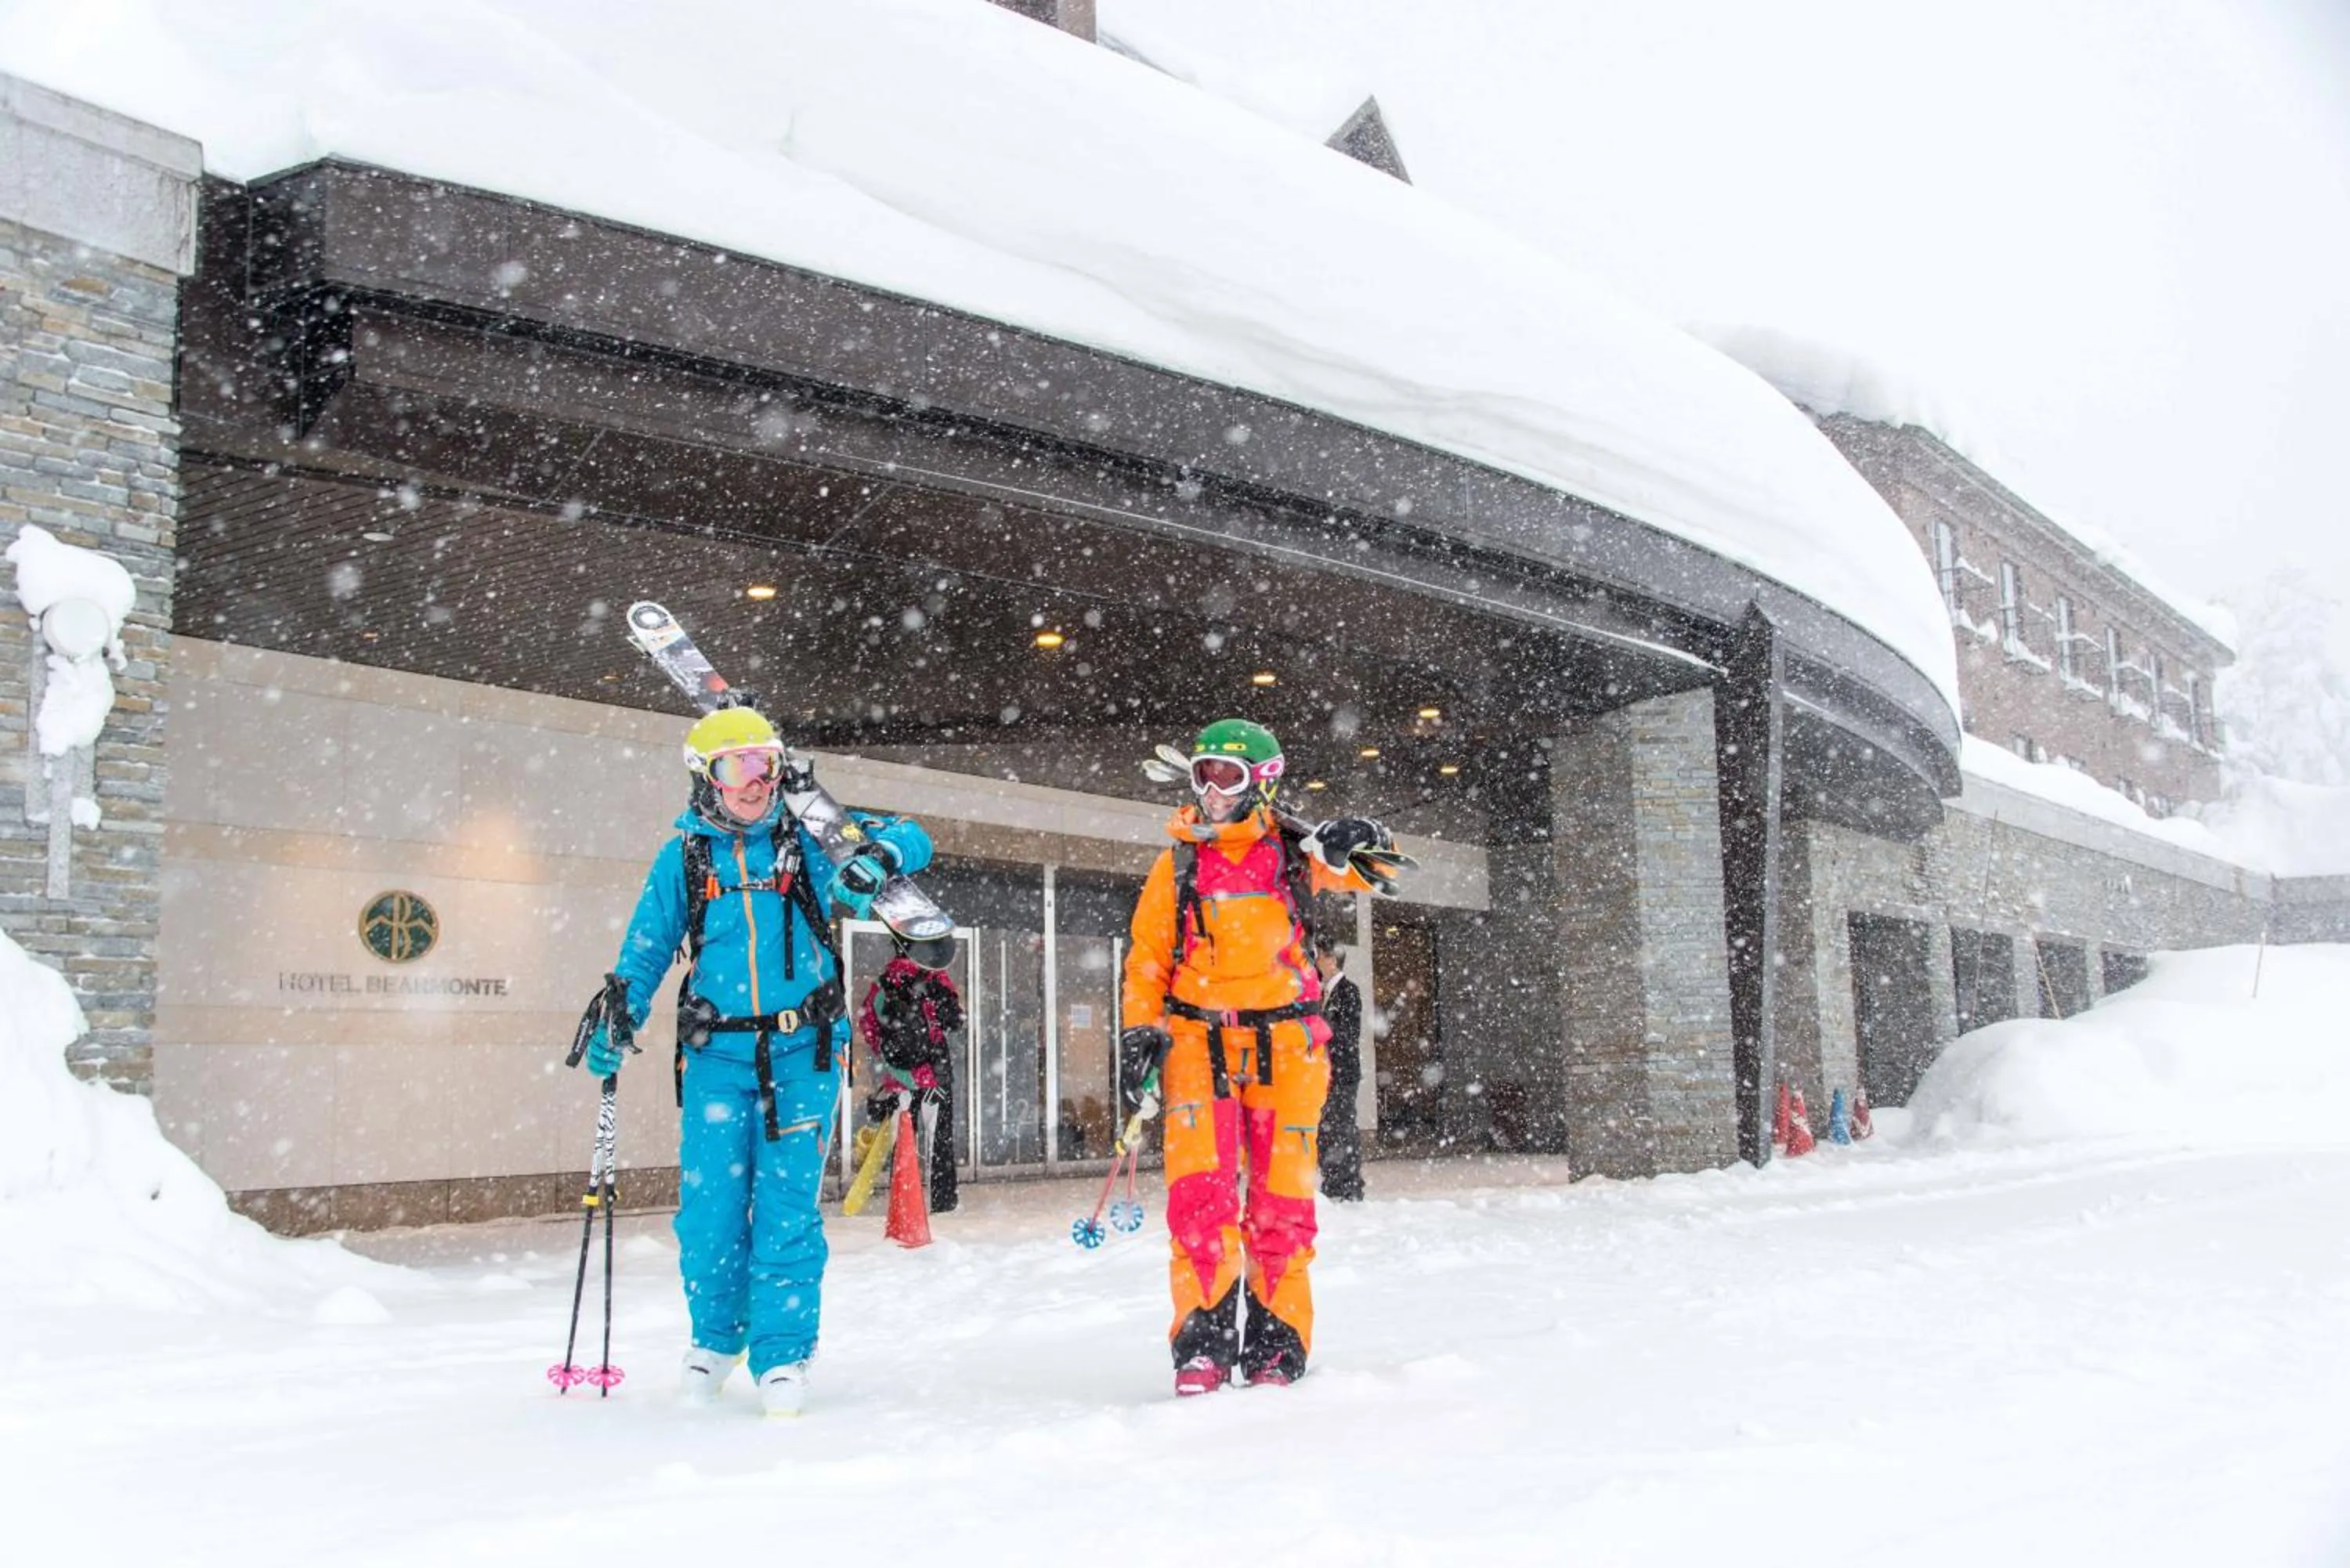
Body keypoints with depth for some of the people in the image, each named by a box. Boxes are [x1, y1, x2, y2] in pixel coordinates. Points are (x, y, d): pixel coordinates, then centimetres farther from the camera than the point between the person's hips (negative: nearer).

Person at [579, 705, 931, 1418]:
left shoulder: (810, 841, 3)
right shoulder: (682, 859, 7)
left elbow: (911, 839, 1)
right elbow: (645, 952, 13)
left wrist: (875, 857, -20)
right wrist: (614, 1024, 3)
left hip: (802, 1053, -1)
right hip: (717, 1055, 1)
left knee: (788, 1205, -2)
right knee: (710, 1205, 1)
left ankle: (783, 1351, 10)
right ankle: (716, 1335, 25)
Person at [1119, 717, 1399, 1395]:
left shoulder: (1293, 852, 6)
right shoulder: (1176, 866, 10)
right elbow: (1147, 959, 11)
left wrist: (1353, 849, -24)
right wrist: (1139, 1035, 1)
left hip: (1285, 1045, 0)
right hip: (1198, 1042, 0)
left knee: (1281, 1200, 1)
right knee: (1199, 1192, -12)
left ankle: (1277, 1342, 12)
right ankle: (1203, 1339, -6)